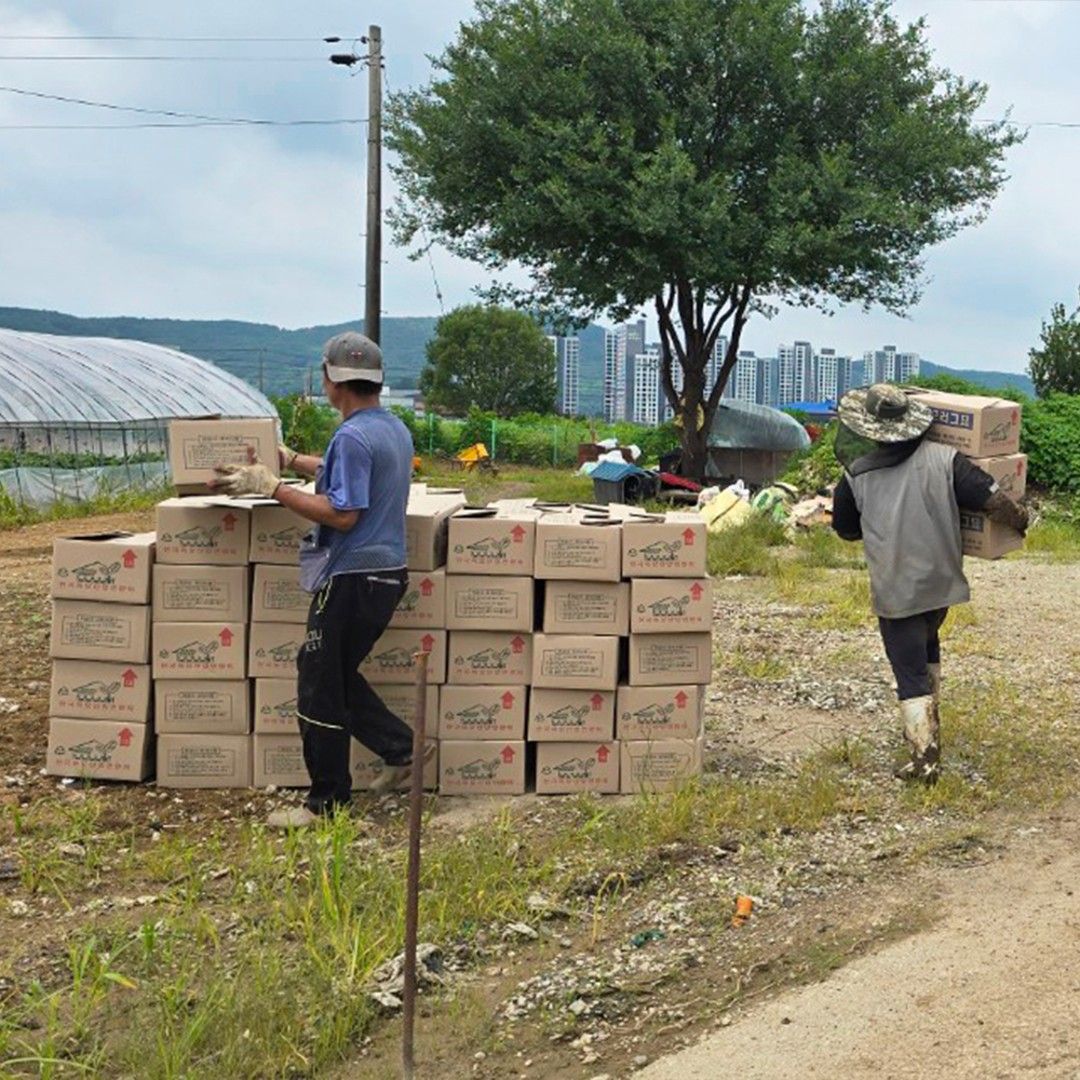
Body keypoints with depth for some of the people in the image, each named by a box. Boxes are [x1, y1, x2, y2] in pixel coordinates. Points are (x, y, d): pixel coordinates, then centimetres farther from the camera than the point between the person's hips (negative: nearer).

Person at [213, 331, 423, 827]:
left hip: (352, 577, -10)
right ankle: (400, 748, 21)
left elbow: (342, 514, -23)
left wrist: (271, 487, -19)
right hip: (387, 571, 10)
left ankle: (328, 800, 8)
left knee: (321, 687, 0)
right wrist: (291, 460, 31)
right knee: (337, 674, 22)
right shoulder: (394, 429, 12)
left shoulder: (353, 437, -18)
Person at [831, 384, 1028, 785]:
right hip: (941, 582, 3)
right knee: (927, 644, 29)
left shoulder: (855, 477, -6)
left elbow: (845, 529, 9)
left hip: (894, 590, -3)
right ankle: (928, 726, 39)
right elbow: (993, 500, -9)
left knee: (910, 671, 1)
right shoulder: (943, 459, -6)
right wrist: (1020, 519, 11)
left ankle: (924, 755, -7)